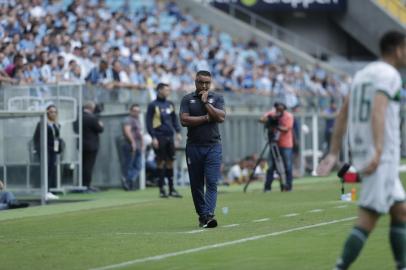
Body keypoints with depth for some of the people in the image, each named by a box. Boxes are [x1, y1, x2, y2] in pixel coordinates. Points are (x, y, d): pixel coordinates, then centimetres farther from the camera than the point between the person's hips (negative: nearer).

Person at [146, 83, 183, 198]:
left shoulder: (170, 104, 13)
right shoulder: (153, 105, -4)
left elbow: (174, 119, 19)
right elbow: (149, 122, -6)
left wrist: (178, 132, 9)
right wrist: (153, 137, -12)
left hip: (169, 137, 5)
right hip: (159, 138, -5)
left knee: (170, 161, 5)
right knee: (160, 162, -2)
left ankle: (171, 188, 9)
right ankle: (161, 189, 4)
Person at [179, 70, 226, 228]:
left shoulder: (217, 98, 9)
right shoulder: (187, 99, 7)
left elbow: (221, 117, -7)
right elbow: (184, 120, -7)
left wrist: (206, 102, -6)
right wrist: (206, 118, -7)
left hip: (213, 146, -1)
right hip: (193, 146, 1)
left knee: (212, 182, -13)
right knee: (196, 184, 5)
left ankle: (208, 215, -22)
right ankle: (201, 215, 15)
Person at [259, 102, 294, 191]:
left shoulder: (289, 116, -7)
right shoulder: (272, 114, 1)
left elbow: (286, 129, -17)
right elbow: (261, 119, -11)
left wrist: (275, 126, -28)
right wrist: (269, 118, -29)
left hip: (286, 145, -3)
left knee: (287, 166, -2)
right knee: (271, 166, 0)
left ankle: (288, 186, 5)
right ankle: (267, 186, 4)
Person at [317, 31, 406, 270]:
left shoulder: (364, 73, 18)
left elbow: (343, 115, 19)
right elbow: (378, 111, -25)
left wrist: (334, 153, 20)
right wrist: (378, 151, -34)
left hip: (361, 151, 10)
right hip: (381, 158, -10)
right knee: (368, 219, -10)